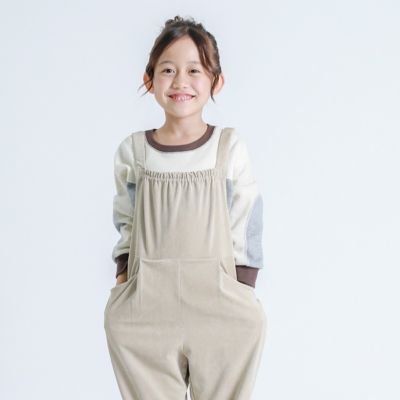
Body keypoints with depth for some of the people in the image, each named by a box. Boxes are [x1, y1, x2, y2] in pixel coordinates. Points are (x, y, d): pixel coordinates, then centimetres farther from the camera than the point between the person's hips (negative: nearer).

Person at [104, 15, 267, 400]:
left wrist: (242, 299, -2)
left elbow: (245, 232, 0)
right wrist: (123, 282, 3)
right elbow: (126, 227, 13)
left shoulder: (230, 147, -2)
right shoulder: (132, 151, 3)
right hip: (146, 310, 1)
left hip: (219, 310, -1)